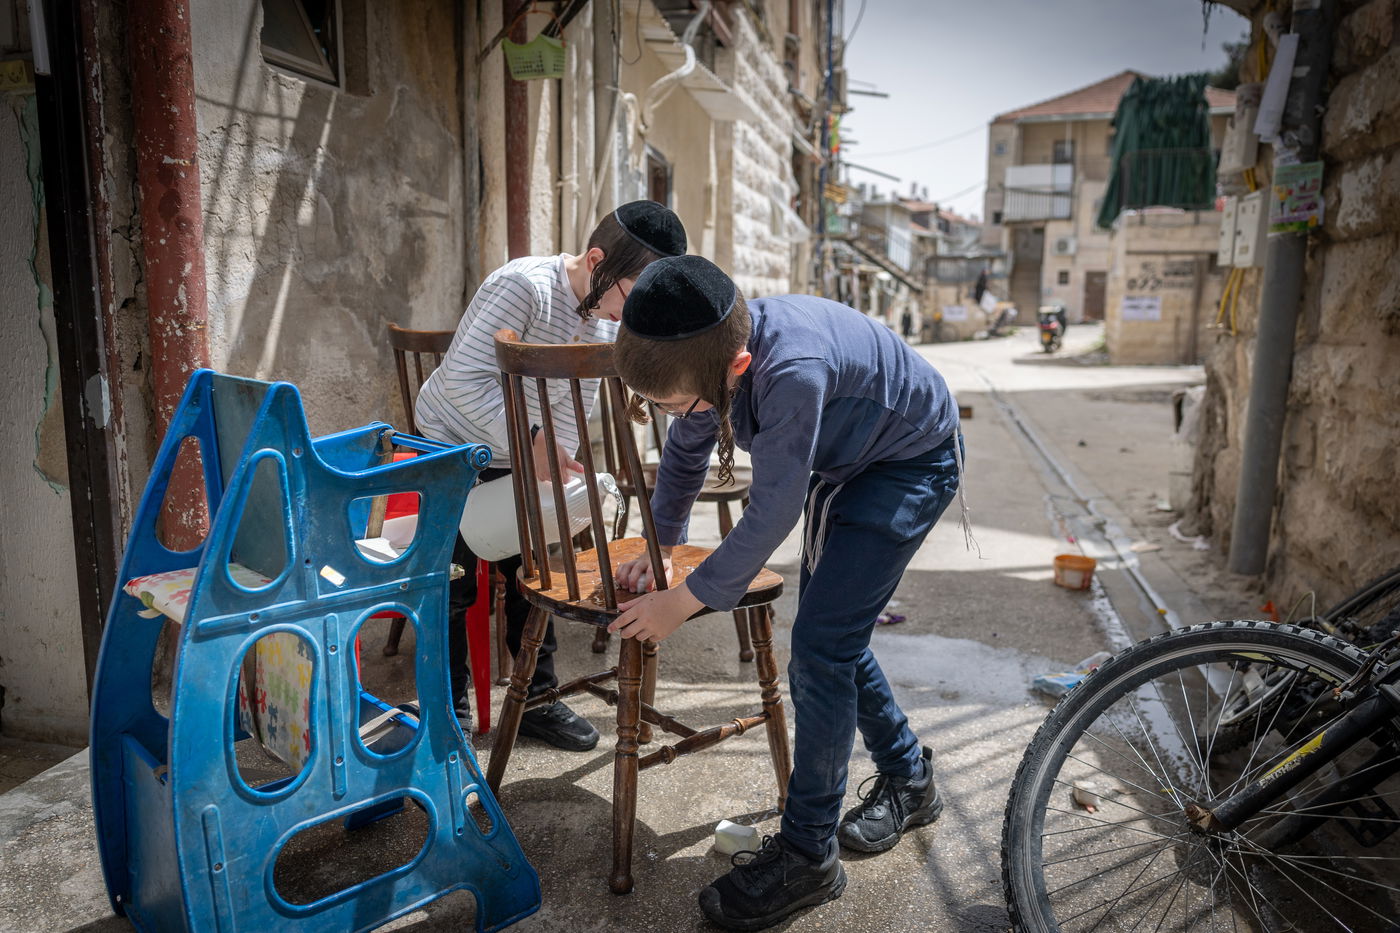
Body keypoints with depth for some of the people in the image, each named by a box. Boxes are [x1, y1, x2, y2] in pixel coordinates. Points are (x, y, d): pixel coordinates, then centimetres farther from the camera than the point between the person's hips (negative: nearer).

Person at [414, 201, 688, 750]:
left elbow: (573, 406, 2)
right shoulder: (525, 286, -29)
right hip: (453, 443, -6)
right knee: (454, 582, -1)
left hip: (516, 458, 6)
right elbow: (464, 377, -33)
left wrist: (555, 467, -4)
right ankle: (450, 712, 15)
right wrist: (529, 440, -37)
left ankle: (537, 699, 24)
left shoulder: (612, 320, -6)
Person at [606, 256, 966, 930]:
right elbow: (686, 451, 3)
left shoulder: (793, 370, -42)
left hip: (913, 463, -8)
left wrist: (684, 600, -22)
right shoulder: (705, 352, -17)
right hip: (844, 462, 8)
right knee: (830, 638, 12)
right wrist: (656, 549, 4)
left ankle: (807, 853, 0)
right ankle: (908, 779, 34)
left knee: (820, 645, -14)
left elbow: (773, 513, -32)